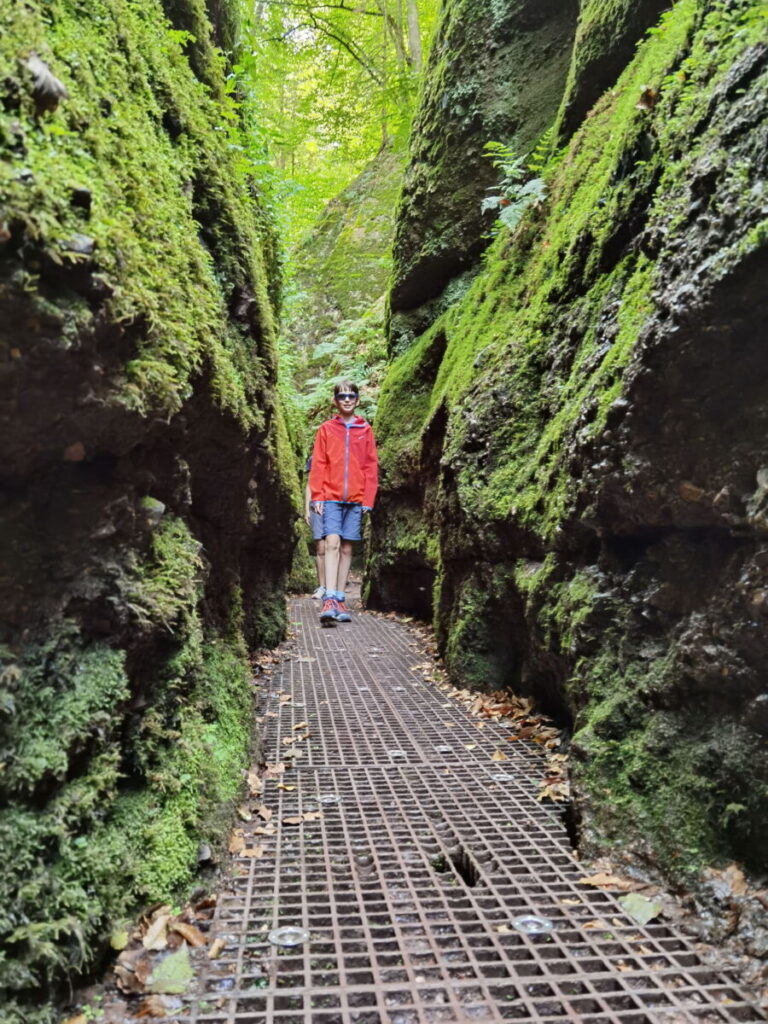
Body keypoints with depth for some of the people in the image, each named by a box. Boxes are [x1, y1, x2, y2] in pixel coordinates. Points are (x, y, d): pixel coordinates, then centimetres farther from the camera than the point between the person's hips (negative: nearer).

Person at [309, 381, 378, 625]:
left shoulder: (365, 430, 9)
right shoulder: (326, 429, 7)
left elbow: (371, 466, 7)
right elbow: (318, 465, 4)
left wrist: (368, 499, 1)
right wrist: (317, 496, -3)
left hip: (356, 499, 2)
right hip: (331, 497, -1)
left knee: (346, 548, 5)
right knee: (332, 543, -12)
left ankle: (340, 599, 12)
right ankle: (329, 600, -15)